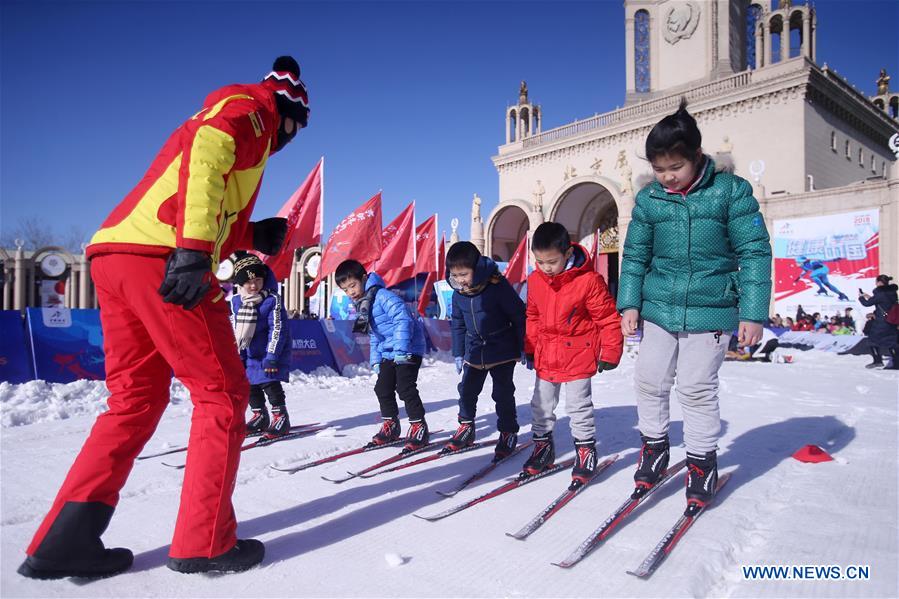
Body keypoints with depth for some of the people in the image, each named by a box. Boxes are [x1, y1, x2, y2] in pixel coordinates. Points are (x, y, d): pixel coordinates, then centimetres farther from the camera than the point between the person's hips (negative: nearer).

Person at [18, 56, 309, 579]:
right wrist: (195, 249, -25)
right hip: (160, 258, -9)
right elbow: (207, 152, -17)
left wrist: (254, 236, 15)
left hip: (112, 252, 9)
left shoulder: (222, 115, 34)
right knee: (222, 394, 0)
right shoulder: (251, 106, 7)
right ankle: (204, 543, 4)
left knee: (134, 401, 13)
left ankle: (64, 539, 11)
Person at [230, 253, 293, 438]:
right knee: (251, 385, 13)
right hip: (249, 354, 6)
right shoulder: (236, 301, -2)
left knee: (270, 383, -10)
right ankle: (260, 416, 29)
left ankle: (280, 417, 1)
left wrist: (271, 356, -22)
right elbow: (234, 330, 8)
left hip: (269, 353, -6)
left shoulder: (272, 299, -18)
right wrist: (238, 354, 8)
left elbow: (277, 330, -19)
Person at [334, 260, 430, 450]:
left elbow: (404, 320, -27)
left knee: (405, 388, -13)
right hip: (389, 353, 10)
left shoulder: (383, 296, -18)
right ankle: (390, 426, 26)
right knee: (382, 388, 10)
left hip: (409, 349, -10)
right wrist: (375, 359, 15)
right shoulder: (362, 305, 13)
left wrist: (401, 349, -30)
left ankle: (419, 428, -1)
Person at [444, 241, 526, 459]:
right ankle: (466, 428, 28)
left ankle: (508, 433, 19)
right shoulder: (458, 294, -2)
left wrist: (524, 348, -8)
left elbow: (519, 316, -12)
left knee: (503, 393, 2)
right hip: (475, 351, 5)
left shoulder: (498, 286, -20)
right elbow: (458, 324, 11)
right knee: (467, 390, 10)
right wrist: (458, 353, 12)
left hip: (503, 350, -5)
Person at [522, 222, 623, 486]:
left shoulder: (588, 280, -20)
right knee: (541, 405, 14)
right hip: (546, 355, 5)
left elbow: (608, 318, -12)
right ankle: (543, 445, 31)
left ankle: (586, 450, 23)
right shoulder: (535, 280, -4)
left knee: (578, 405, 4)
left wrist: (609, 353, -9)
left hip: (578, 354, -5)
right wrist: (530, 349, 15)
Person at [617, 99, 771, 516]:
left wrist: (753, 313, -9)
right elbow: (635, 255, 10)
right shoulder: (648, 200, 3)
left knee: (697, 388, 1)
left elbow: (754, 253, -5)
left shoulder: (731, 191, -5)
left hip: (710, 310, -3)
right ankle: (654, 446, 29)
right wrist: (629, 303, 2)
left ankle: (702, 462, 22)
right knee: (649, 380, 7)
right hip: (658, 308, 4)